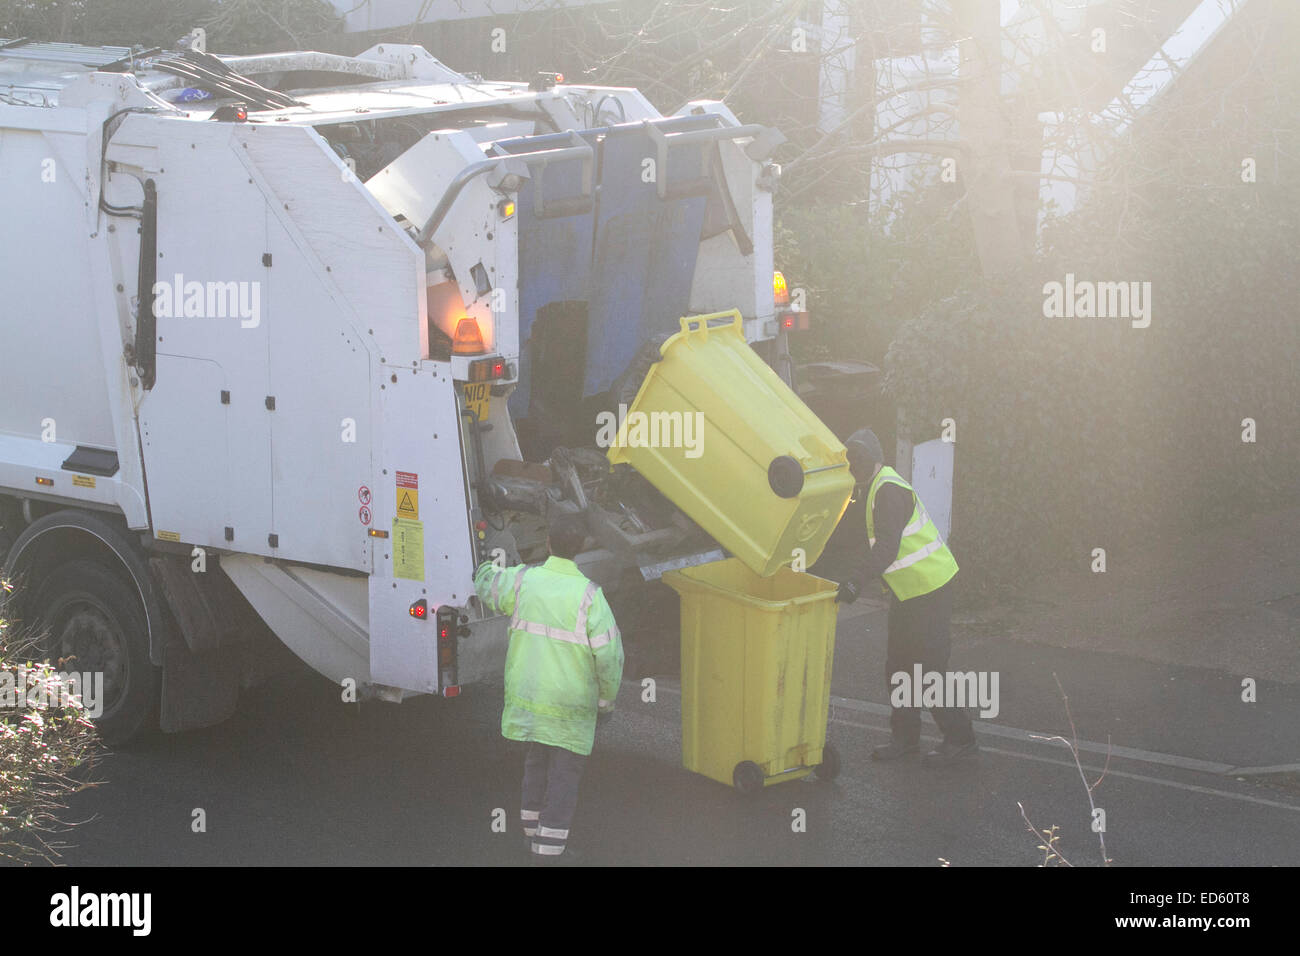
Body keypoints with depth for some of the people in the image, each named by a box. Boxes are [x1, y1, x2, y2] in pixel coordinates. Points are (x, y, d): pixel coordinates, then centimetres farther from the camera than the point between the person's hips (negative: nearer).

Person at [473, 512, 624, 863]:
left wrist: (486, 568, 40)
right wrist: (607, 699, 0)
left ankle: (534, 832, 35)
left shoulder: (522, 580, -7)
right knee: (564, 773, 7)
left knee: (535, 763, 22)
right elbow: (609, 654, -16)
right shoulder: (588, 595, -17)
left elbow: (487, 587, 16)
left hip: (527, 694, 4)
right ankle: (549, 849, 8)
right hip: (570, 703, -4)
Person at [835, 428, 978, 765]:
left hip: (928, 590, -10)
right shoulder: (880, 487, 12)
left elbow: (887, 546, -31)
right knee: (898, 665, 14)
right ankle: (905, 737, 23)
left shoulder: (889, 491, -20)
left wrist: (860, 582, -38)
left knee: (927, 668, -5)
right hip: (908, 591, 10)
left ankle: (959, 738, 5)